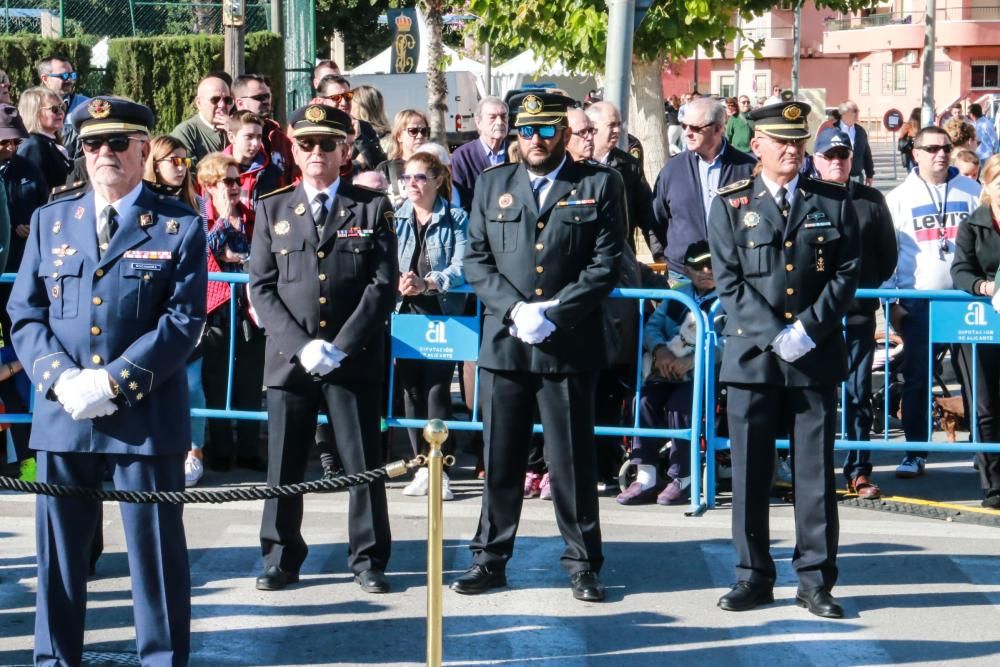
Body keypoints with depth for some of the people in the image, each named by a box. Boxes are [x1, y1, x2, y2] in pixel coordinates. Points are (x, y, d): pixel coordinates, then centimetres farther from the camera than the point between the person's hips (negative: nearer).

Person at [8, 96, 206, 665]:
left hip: (148, 415, -3)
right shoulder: (50, 221, 11)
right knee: (60, 547, 9)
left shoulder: (179, 226, 1)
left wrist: (115, 381, -16)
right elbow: (26, 313, 7)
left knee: (157, 547, 4)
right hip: (63, 414, 3)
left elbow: (184, 320, -7)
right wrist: (60, 377, -11)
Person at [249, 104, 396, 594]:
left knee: (363, 463, 2)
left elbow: (384, 284, -2)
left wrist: (340, 346, -11)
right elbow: (261, 287, 5)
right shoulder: (272, 210, 10)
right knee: (283, 465, 4)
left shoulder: (373, 208, 5)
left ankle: (368, 559, 13)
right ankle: (281, 558, 16)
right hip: (288, 358, 2)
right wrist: (302, 345, -9)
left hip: (354, 361, -1)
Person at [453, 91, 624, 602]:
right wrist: (515, 309, -8)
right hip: (503, 343, 3)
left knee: (573, 459, 2)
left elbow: (606, 263, -3)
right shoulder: (492, 185, 12)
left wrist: (554, 313, -12)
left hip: (571, 345, -2)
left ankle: (582, 563, 11)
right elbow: (476, 259, 7)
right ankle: (490, 558, 17)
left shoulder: (599, 185, 4)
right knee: (500, 458, 7)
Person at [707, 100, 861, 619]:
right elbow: (729, 282, -1)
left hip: (817, 358, 1)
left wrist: (807, 330, -10)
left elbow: (847, 273, 2)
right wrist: (775, 336, -11)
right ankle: (753, 576, 12)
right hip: (752, 356, 0)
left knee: (816, 471, 3)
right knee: (750, 473, 3)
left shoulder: (834, 202, 8)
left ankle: (816, 580, 10)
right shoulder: (731, 205, 5)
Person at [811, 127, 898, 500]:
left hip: (858, 312, 1)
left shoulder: (871, 201, 10)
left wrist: (868, 287, 5)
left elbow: (888, 253, 14)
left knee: (858, 393, 3)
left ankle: (859, 471, 9)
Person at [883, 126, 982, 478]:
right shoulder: (900, 197, 5)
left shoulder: (971, 191, 7)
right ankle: (915, 453, 6)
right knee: (916, 379, 0)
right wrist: (891, 301, -2)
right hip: (918, 301, -1)